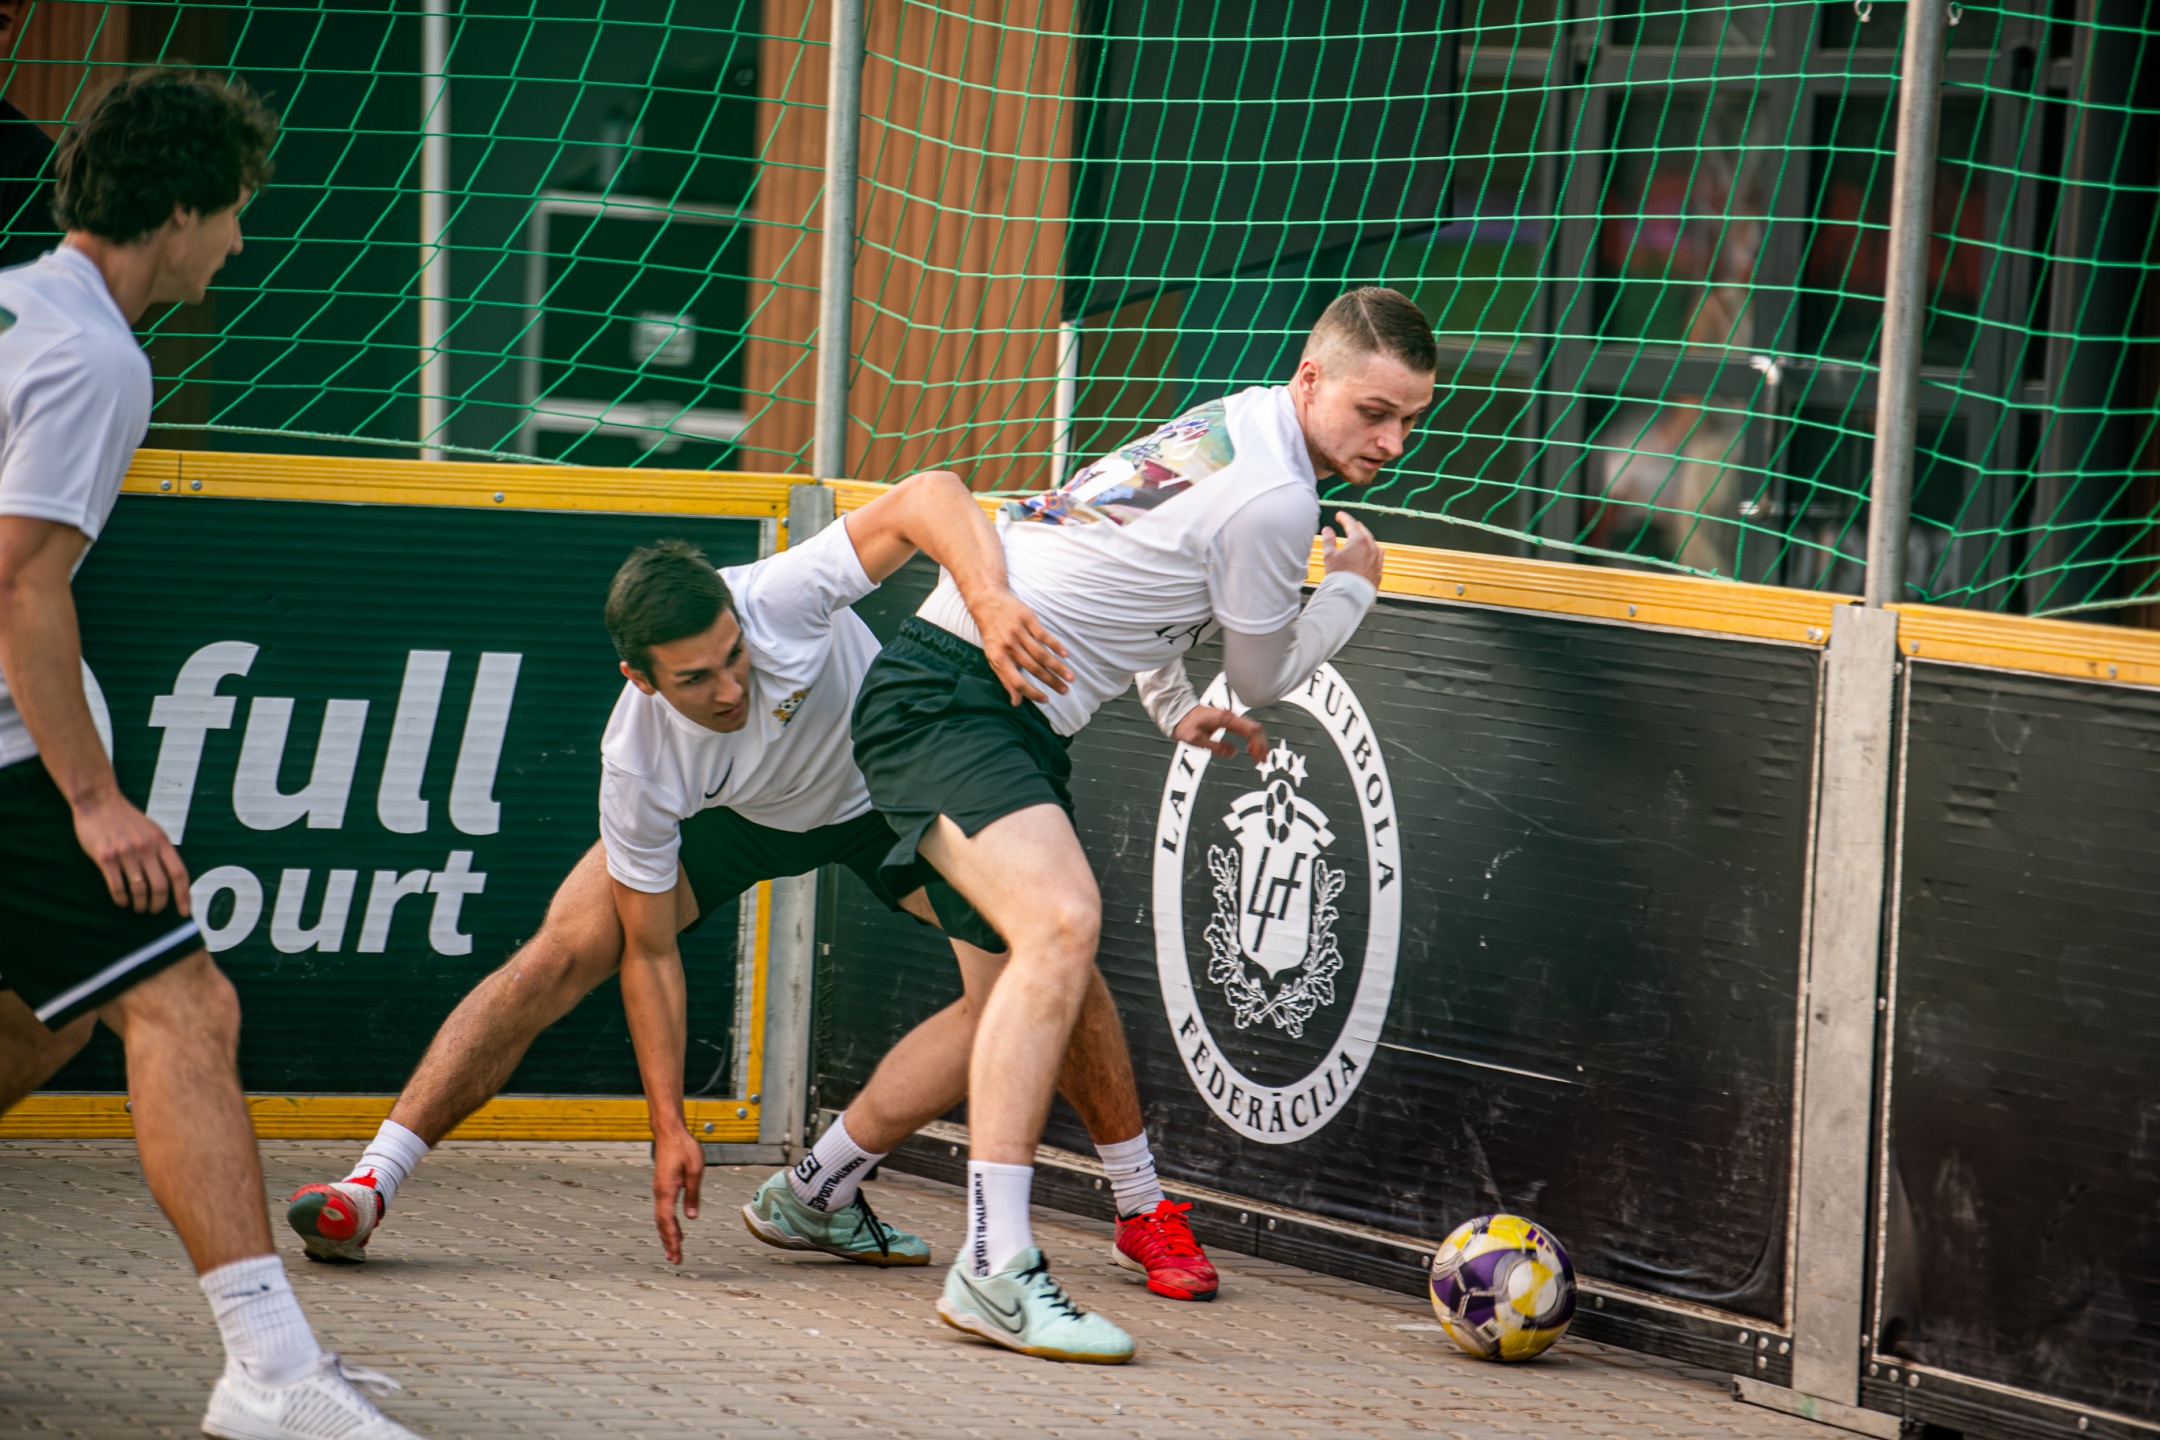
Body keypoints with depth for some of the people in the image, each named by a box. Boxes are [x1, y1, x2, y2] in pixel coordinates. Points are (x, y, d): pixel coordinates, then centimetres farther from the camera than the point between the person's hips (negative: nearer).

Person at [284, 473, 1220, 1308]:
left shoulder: (781, 599, -41)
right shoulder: (638, 764, -33)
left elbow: (928, 496, -48)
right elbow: (650, 950, -23)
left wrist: (992, 601, -66)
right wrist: (669, 1127, -23)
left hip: (890, 782, 1)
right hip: (731, 814, -1)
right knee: (564, 952, -20)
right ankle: (370, 1186, -16)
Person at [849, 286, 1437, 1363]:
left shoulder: (1232, 428, 13)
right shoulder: (1271, 500, -18)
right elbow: (1265, 678, 0)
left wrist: (1175, 709, 30)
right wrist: (1353, 588, 14)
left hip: (1008, 714, 11)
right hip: (949, 698, -11)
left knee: (1053, 972, 18)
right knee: (1062, 923, -30)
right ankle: (994, 1273, -36)